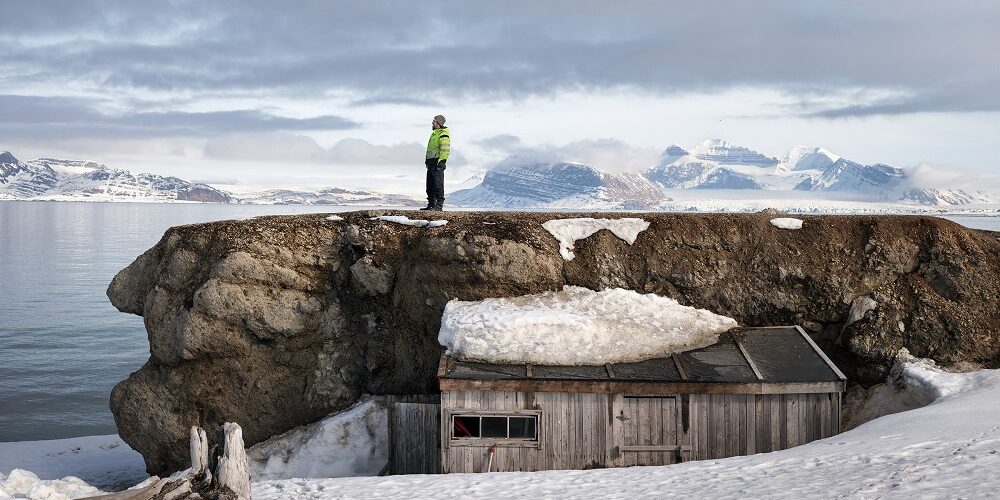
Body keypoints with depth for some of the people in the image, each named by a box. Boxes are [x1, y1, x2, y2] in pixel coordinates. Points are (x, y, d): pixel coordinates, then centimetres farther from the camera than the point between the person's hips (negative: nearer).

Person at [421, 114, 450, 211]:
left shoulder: (443, 134, -10)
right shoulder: (434, 133, 22)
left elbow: (445, 149, -19)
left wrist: (442, 161, -26)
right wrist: (427, 160, 25)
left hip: (438, 162, -10)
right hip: (431, 162, 10)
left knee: (438, 184, -11)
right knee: (430, 185, 11)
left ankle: (439, 205, -11)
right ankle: (431, 204, 15)